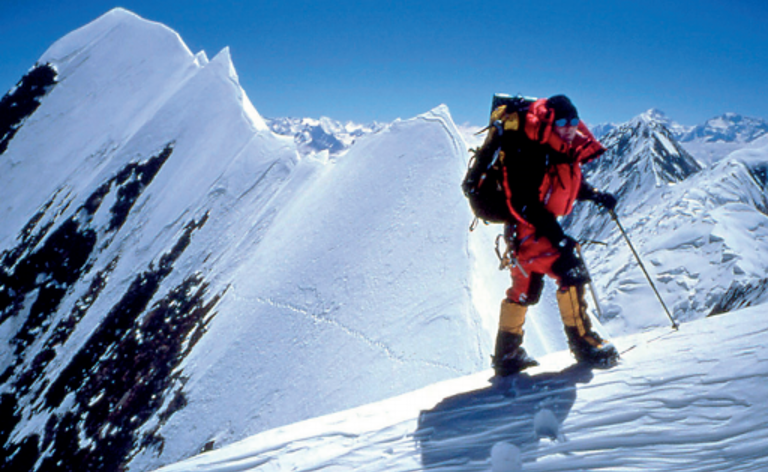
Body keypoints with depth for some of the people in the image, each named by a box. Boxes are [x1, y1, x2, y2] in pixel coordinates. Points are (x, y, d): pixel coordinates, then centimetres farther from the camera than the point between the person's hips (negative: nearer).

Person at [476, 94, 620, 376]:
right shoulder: (528, 152, -25)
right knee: (571, 271, -18)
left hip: (543, 225, 10)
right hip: (525, 229, -10)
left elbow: (570, 182, 19)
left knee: (525, 289, 16)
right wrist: (557, 236, -32)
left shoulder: (566, 149, 1)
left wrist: (594, 195, 0)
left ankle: (507, 354, 28)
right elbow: (523, 203, -29)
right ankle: (582, 341, -5)